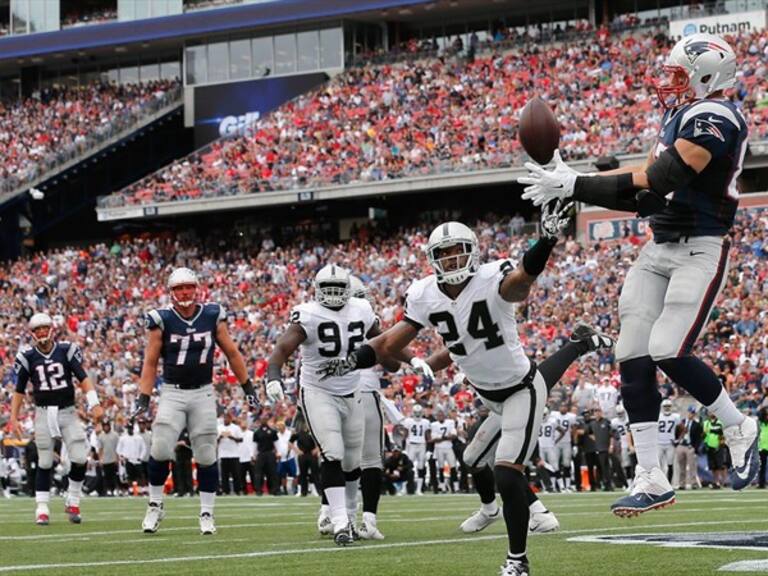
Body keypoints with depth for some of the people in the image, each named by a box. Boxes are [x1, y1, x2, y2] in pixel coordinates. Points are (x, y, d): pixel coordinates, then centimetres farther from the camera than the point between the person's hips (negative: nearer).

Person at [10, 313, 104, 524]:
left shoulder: (66, 350, -1)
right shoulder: (28, 356, 1)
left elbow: (83, 378, -7)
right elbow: (19, 390, 8)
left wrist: (94, 403, -20)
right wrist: (13, 418, 4)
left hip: (68, 411, 0)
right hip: (44, 413, 0)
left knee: (80, 458, -9)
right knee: (44, 463, 1)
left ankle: (73, 502, 10)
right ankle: (42, 509, 7)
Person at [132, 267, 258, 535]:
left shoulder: (213, 316, 0)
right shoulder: (162, 320, -5)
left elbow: (232, 353, 9)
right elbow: (150, 363, 0)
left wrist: (247, 387, 9)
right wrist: (143, 398, -7)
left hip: (203, 393, 1)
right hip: (172, 393, -1)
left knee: (206, 456, 1)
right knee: (160, 451, -13)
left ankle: (207, 513, 11)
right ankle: (155, 506, 6)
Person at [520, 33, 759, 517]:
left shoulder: (714, 119, -14)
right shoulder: (682, 117, 16)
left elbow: (659, 180, -22)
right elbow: (647, 196, 12)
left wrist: (577, 186, -15)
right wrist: (574, 186, 1)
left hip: (700, 250, -9)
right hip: (660, 248, 9)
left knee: (668, 351, -18)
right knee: (634, 359, 0)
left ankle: (740, 430, 8)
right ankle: (653, 480, 3)